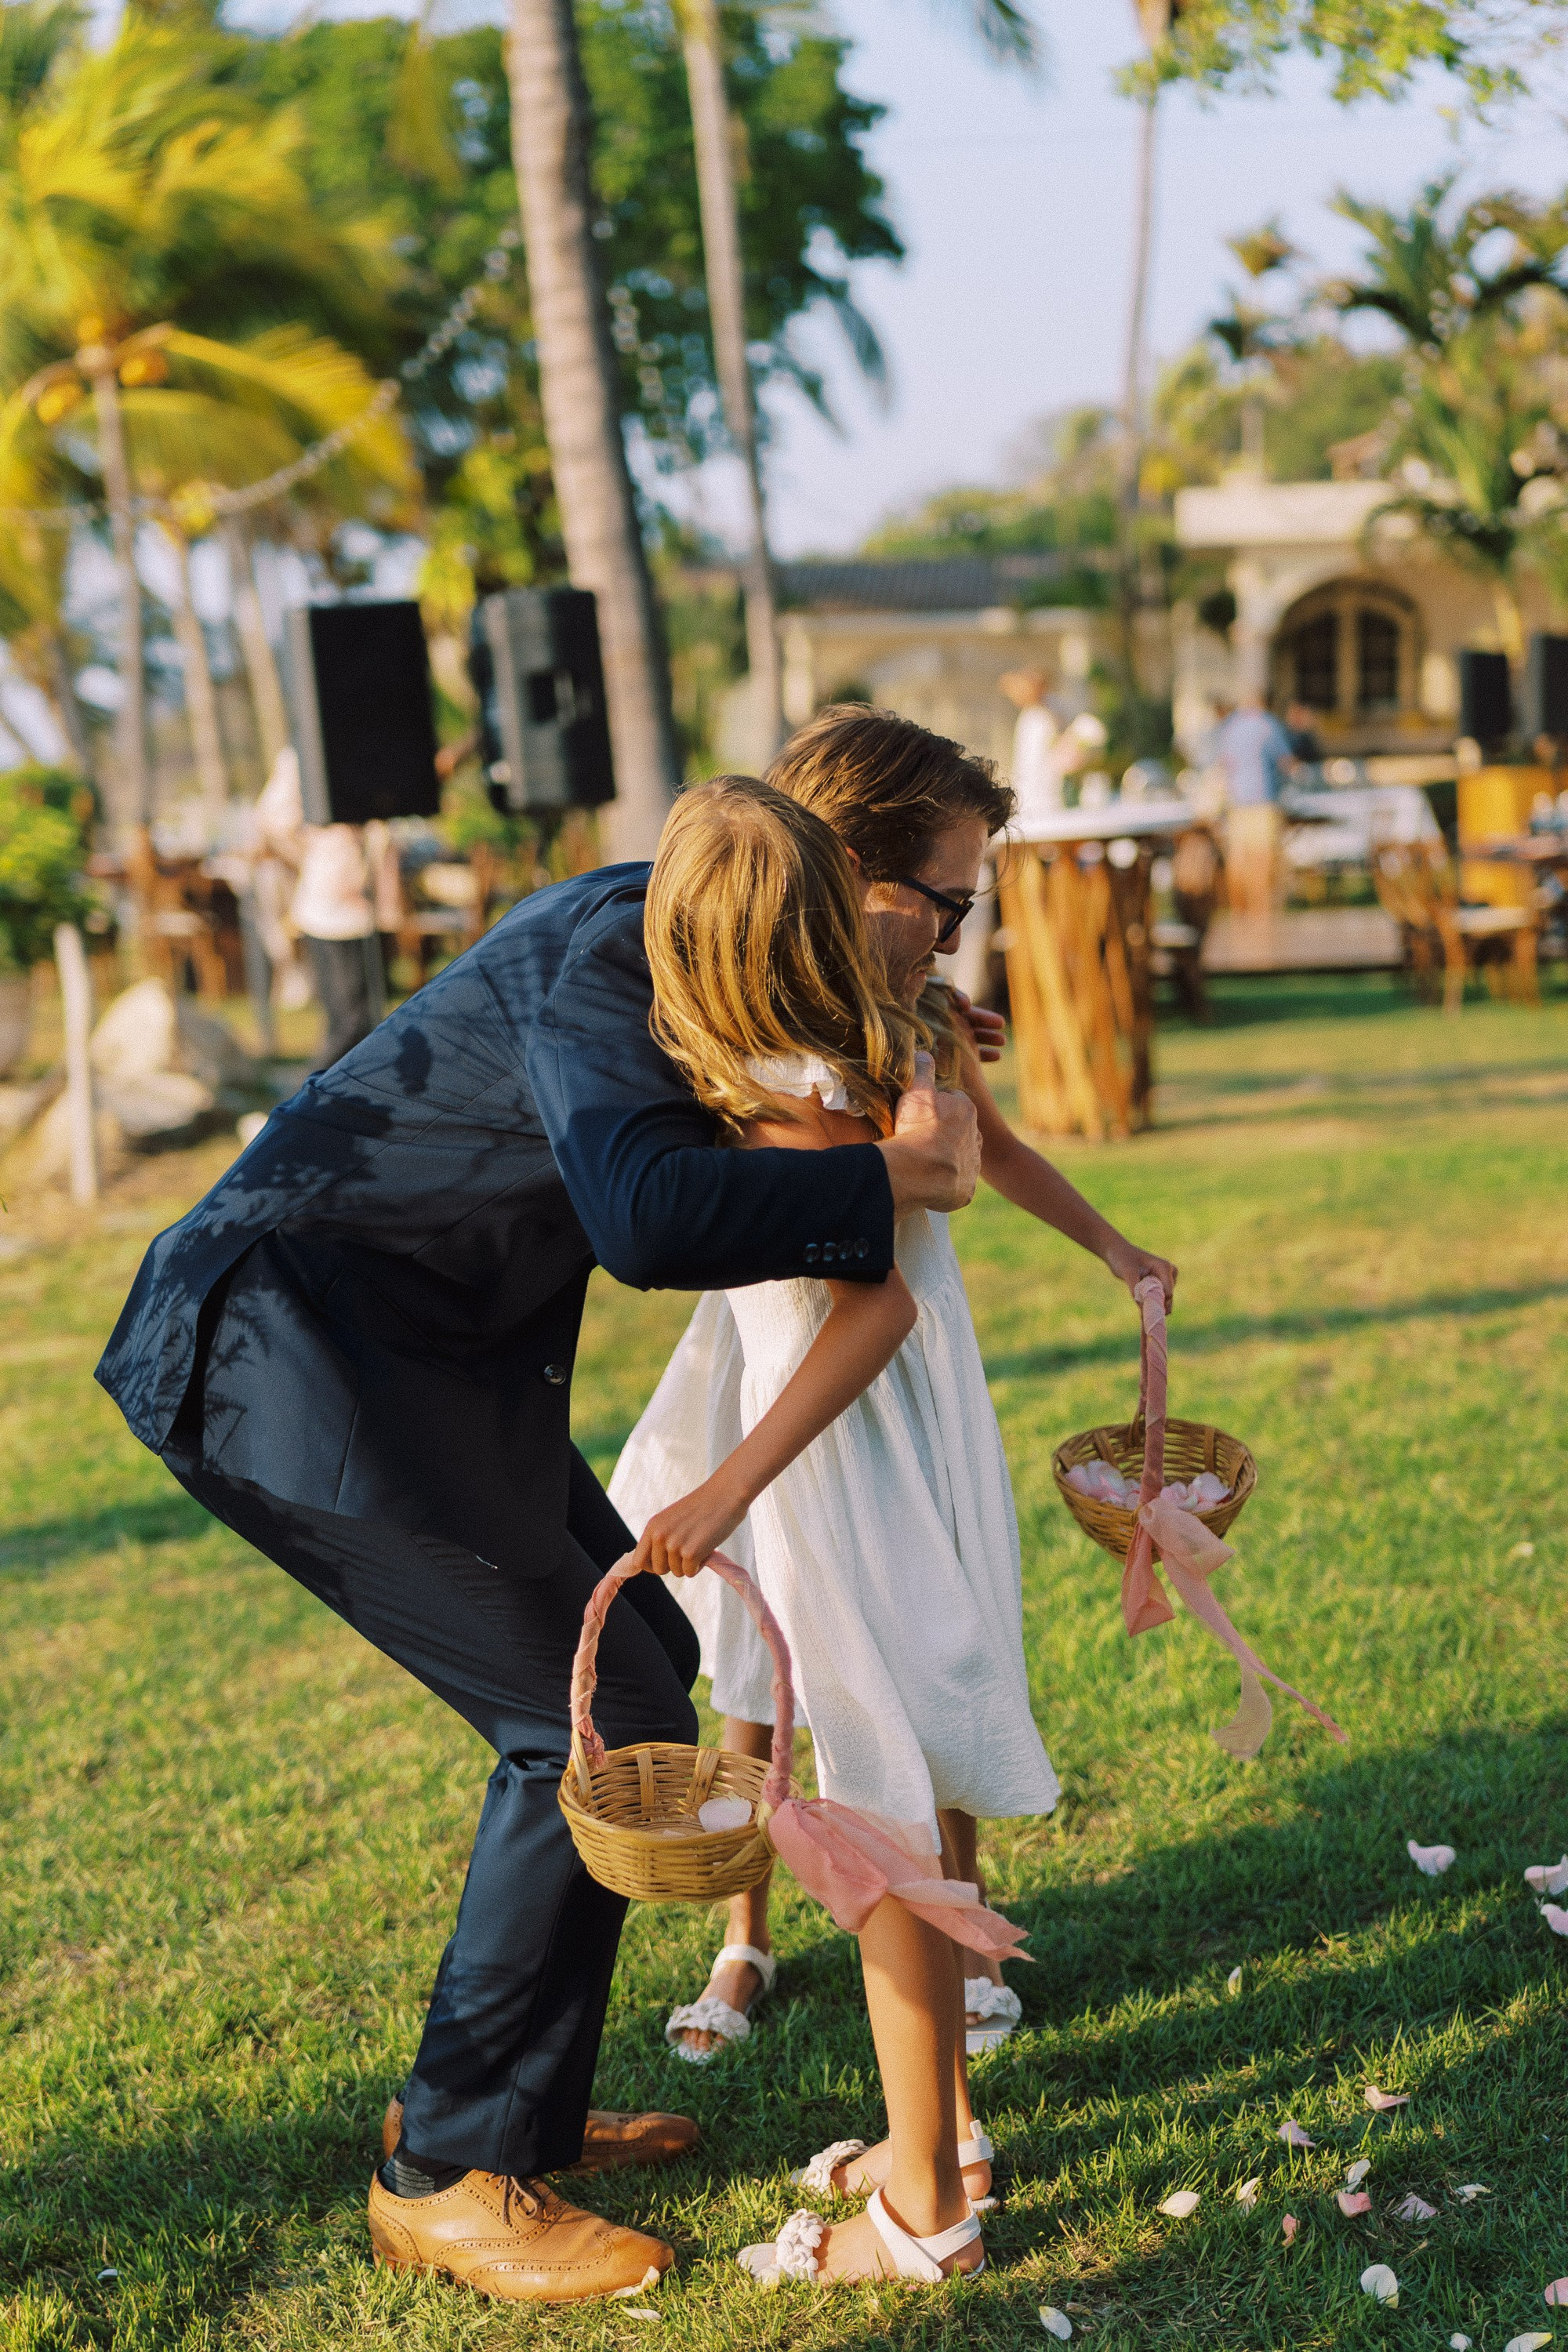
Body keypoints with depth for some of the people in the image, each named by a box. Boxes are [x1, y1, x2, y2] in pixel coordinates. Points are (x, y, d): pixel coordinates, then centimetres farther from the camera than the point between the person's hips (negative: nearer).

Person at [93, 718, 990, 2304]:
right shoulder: (616, 940, -19)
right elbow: (647, 1215, -36)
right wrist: (889, 1179, -24)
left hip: (414, 1354, 10)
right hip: (285, 1353, -10)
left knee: (638, 1654, 13)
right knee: (602, 1726, -8)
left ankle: (507, 2093, 26)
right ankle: (450, 2175, 7)